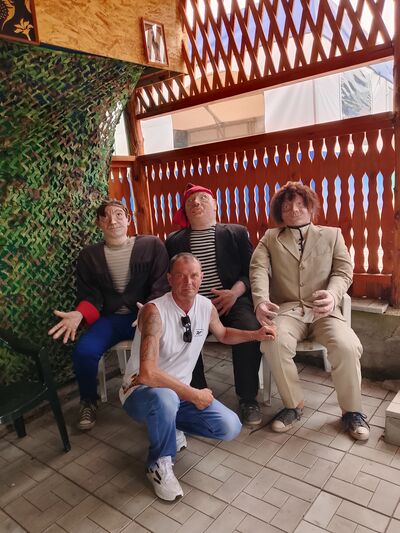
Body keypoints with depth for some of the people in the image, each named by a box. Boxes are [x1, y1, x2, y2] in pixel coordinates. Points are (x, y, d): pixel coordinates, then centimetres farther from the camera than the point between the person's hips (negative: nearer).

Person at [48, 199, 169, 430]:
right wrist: (78, 315, -16)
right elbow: (90, 296, 6)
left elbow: (162, 285, -4)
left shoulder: (152, 245, 2)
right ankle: (89, 402, 9)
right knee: (84, 351, -24)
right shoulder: (89, 255, 10)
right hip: (109, 318, 2)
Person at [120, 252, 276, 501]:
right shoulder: (154, 311, -27)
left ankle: (170, 426, 15)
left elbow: (223, 334, 18)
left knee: (230, 427, -11)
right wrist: (194, 394, -27)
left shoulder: (206, 306, -6)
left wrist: (256, 334, 1)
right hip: (141, 392, -5)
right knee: (165, 398, -40)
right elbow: (147, 374, -36)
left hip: (180, 392, 6)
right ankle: (159, 464, -8)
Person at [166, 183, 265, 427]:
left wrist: (234, 292, -13)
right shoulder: (174, 241, 17)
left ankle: (248, 399, -8)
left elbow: (250, 270, 6)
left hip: (233, 299, 0)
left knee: (250, 329, -30)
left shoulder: (237, 233, 13)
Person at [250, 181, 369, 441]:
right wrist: (261, 300, -25)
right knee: (274, 343, -31)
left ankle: (352, 410, 0)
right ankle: (294, 404, -5)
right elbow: (259, 270, -3)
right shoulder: (270, 238, 14)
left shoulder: (332, 234, 15)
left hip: (324, 309, 1)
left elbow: (343, 271, 3)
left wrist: (332, 295, -21)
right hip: (287, 309, 0)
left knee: (347, 346, -28)